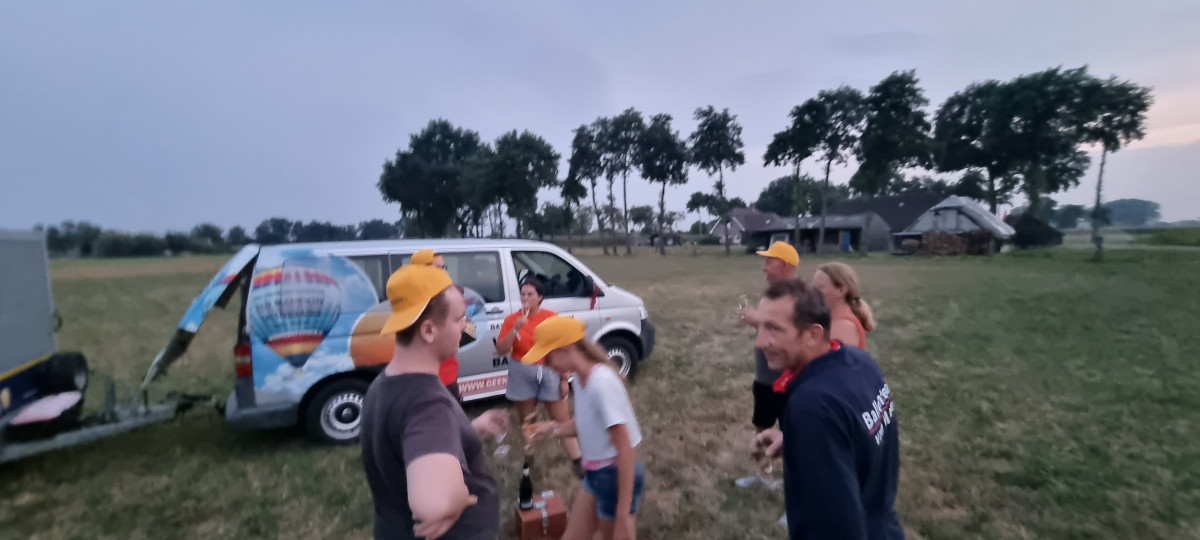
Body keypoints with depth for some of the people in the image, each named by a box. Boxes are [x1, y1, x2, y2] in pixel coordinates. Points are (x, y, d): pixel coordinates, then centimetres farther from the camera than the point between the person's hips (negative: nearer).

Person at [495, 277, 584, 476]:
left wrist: (564, 378, -2)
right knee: (526, 421, 14)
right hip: (522, 373, 1)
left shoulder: (552, 317, -4)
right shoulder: (512, 319, -3)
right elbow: (500, 350, -7)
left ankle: (577, 461, 12)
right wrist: (515, 329, -20)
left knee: (562, 419, 3)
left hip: (549, 372, -1)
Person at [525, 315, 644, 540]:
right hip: (596, 474, 9)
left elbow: (626, 449, -25)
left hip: (617, 477, -9)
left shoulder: (601, 382, -28)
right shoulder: (581, 378, -1)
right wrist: (554, 428, -4)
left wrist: (623, 515, -21)